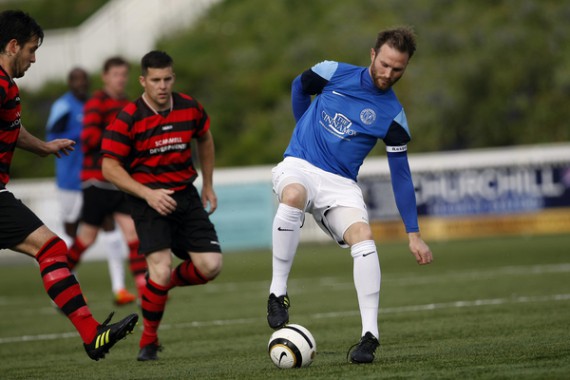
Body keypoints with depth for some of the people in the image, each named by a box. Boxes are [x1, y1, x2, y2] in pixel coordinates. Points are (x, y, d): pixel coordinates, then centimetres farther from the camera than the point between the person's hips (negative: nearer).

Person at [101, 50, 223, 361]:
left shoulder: (189, 108, 1)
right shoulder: (128, 119, -12)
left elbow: (204, 139, 22)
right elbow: (109, 167, -11)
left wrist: (208, 185, 23)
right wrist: (148, 194, -21)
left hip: (185, 194, 5)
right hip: (149, 199, -5)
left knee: (210, 266, -8)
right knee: (161, 268, -21)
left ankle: (161, 286, 24)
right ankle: (148, 341, -1)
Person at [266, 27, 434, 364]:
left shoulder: (393, 116, -3)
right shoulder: (335, 73, -3)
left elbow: (401, 175, 0)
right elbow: (300, 85, 20)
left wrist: (414, 234, -4)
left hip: (340, 184, 1)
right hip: (299, 166, -1)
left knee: (363, 237, -27)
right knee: (294, 195, -38)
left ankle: (370, 336, -26)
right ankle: (278, 292, -25)